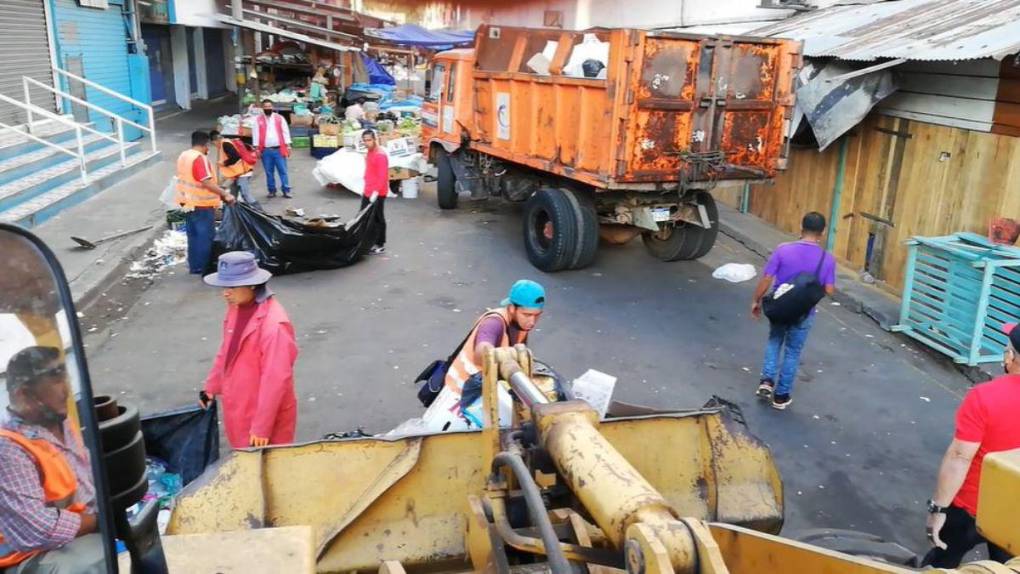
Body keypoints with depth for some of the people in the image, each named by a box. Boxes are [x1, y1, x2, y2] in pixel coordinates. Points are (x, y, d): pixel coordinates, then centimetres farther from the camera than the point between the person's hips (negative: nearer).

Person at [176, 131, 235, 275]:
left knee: (193, 236, 15)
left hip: (188, 202, 9)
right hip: (202, 205, -9)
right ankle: (203, 268, 4)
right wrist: (225, 194, -26)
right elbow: (207, 183, -27)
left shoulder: (183, 156, 9)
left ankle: (194, 266, 20)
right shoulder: (200, 158, -20)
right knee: (205, 237, 0)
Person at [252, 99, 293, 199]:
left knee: (283, 171, -3)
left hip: (279, 149, -1)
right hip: (266, 150, 1)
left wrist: (288, 146, -1)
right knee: (269, 172, 6)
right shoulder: (258, 120, 5)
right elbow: (256, 134, 4)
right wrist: (257, 148, -2)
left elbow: (285, 132, 5)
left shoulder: (279, 118, 6)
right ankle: (272, 190, 15)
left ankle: (286, 190, 0)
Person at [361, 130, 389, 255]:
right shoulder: (369, 153, 12)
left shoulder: (380, 155, -18)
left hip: (377, 194, -10)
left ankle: (380, 245, 9)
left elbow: (383, 176, -24)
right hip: (367, 192, 10)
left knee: (378, 219, 0)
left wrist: (376, 192, -30)